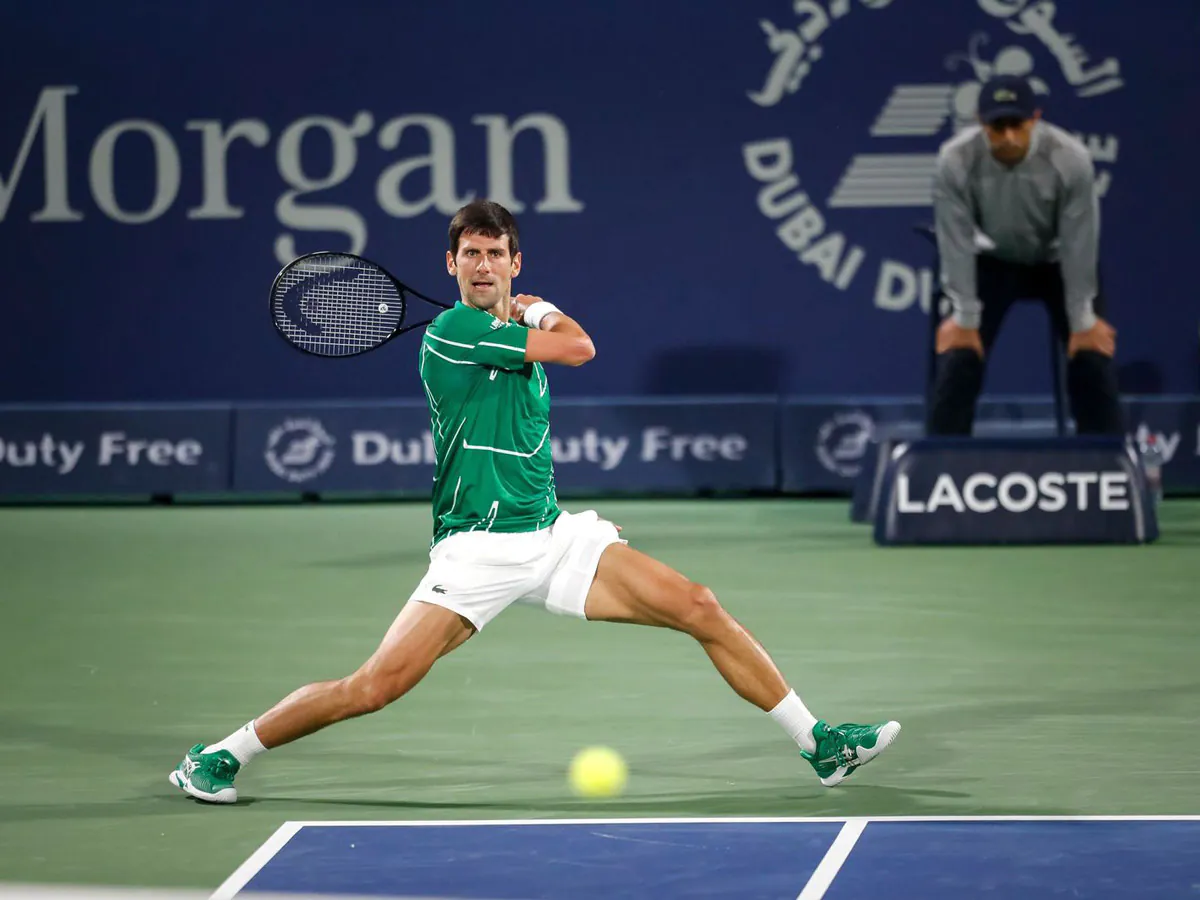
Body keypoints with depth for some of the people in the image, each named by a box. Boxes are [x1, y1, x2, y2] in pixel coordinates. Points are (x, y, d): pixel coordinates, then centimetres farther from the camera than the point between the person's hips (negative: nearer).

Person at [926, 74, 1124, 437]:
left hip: (1059, 261, 0)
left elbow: (1079, 243, -22)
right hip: (993, 261, 0)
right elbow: (957, 243, -21)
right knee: (958, 359, -11)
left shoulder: (1071, 158, -33)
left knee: (1092, 362, -9)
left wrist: (1083, 320, -15)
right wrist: (965, 317, -15)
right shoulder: (955, 161, -31)